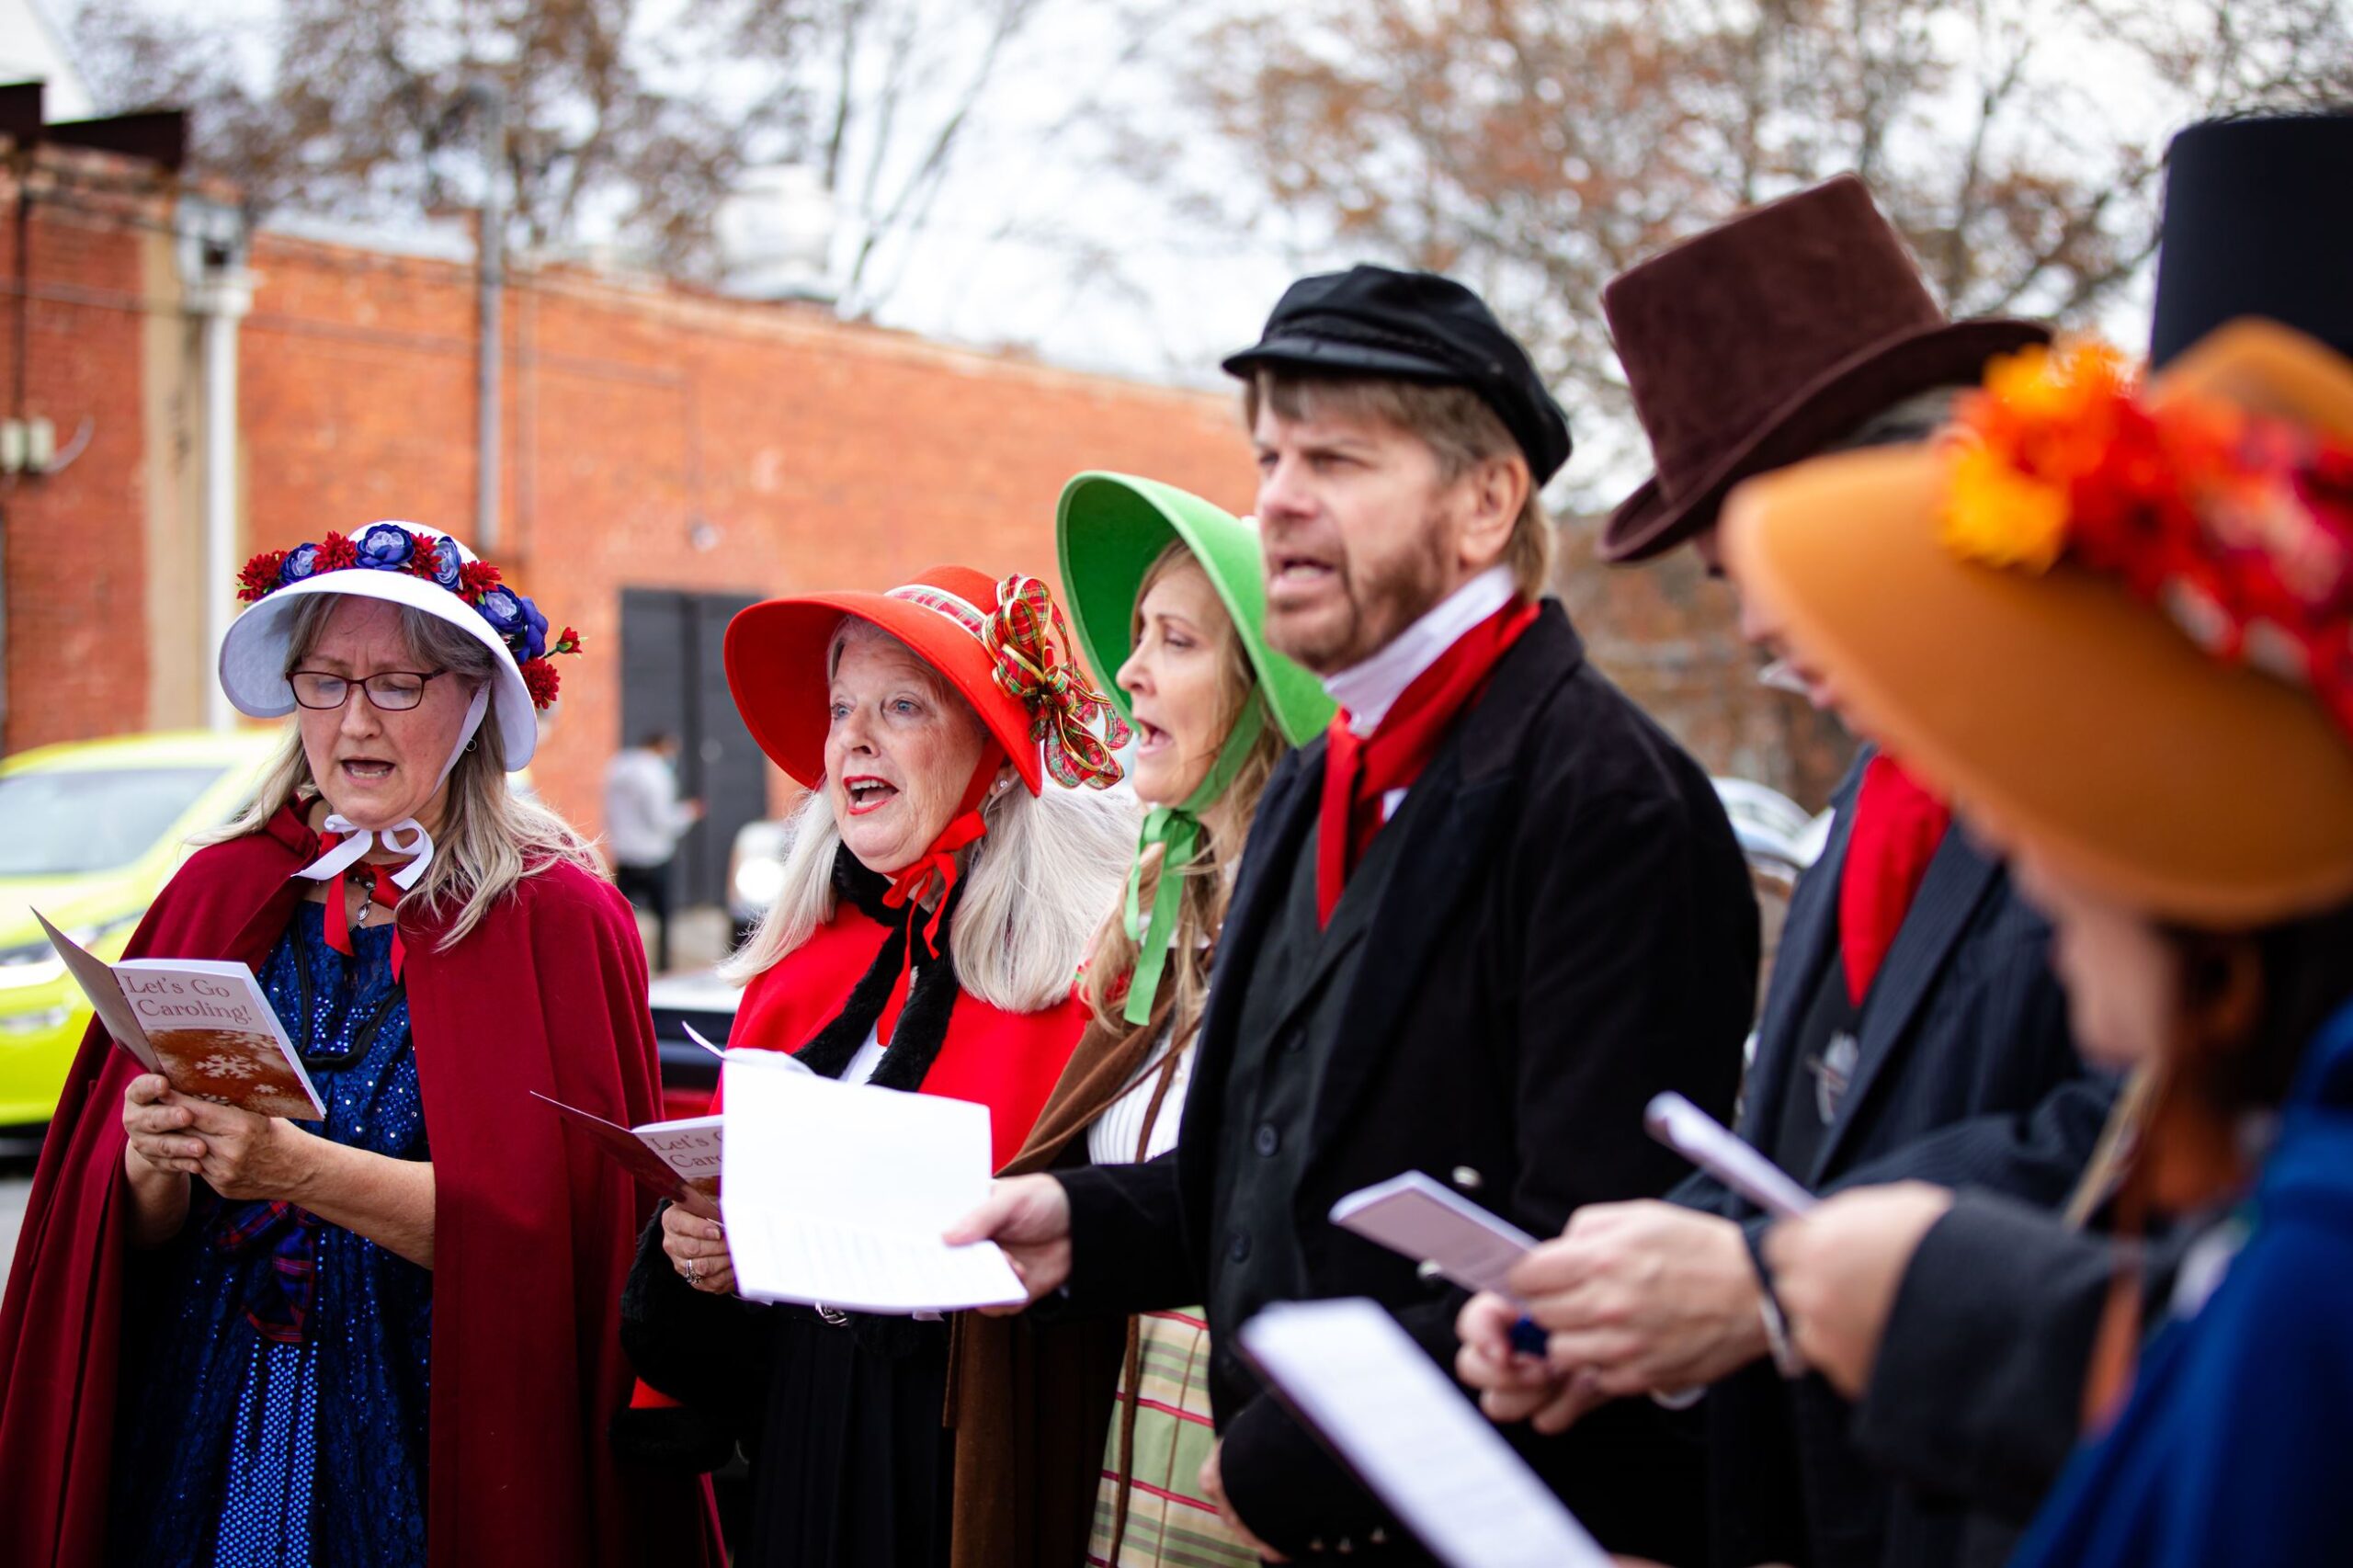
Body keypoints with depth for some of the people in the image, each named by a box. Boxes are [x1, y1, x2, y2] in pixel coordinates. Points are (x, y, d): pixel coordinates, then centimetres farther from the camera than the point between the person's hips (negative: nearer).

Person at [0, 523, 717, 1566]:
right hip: (199, 1437, 3)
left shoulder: (559, 916, -5)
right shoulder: (218, 891, 4)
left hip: (429, 1451, -3)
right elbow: (119, 1230, 4)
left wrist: (303, 1173, -24)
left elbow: (550, 1219, -15)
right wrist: (152, 1172, -18)